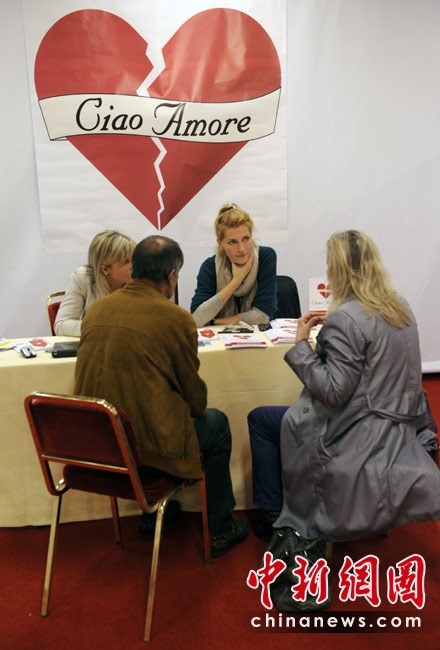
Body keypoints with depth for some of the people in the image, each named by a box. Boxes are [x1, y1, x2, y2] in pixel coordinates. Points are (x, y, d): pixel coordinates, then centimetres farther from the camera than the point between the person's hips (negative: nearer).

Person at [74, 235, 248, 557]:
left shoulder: (97, 309, 3)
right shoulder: (177, 318, -14)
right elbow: (194, 393, -5)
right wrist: (199, 409, 19)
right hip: (148, 446, -6)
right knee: (216, 424, 19)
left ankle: (153, 516, 44)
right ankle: (219, 530, 32)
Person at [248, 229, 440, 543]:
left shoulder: (345, 319, -24)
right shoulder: (401, 307, 3)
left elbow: (333, 392, -25)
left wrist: (302, 344, -16)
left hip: (358, 435, -9)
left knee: (259, 419, 9)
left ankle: (273, 516, 20)